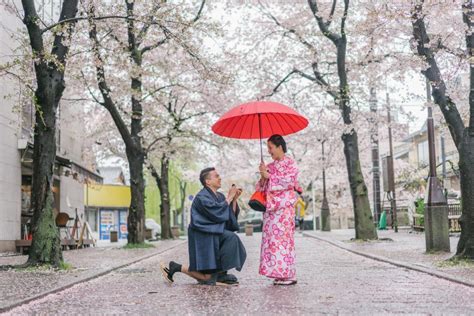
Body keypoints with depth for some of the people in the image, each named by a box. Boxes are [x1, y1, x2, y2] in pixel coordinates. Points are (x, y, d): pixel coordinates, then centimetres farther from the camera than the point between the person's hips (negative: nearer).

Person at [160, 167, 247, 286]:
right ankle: (174, 267, 6)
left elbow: (231, 216, 7)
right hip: (203, 239, -8)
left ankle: (221, 275, -2)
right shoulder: (202, 197, -15)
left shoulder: (220, 196, 9)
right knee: (206, 277, -9)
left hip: (214, 234, 8)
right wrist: (229, 198, -15)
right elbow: (217, 213, -26)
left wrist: (234, 199, -4)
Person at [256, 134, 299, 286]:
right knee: (271, 238, 1)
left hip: (284, 207, -6)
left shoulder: (290, 164, 1)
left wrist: (269, 176, -10)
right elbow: (262, 187, 16)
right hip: (270, 207, 6)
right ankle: (278, 274, 5)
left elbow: (289, 182, -12)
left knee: (282, 238, -10)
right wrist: (263, 177, -4)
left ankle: (288, 275, -5)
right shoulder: (270, 166, 17)